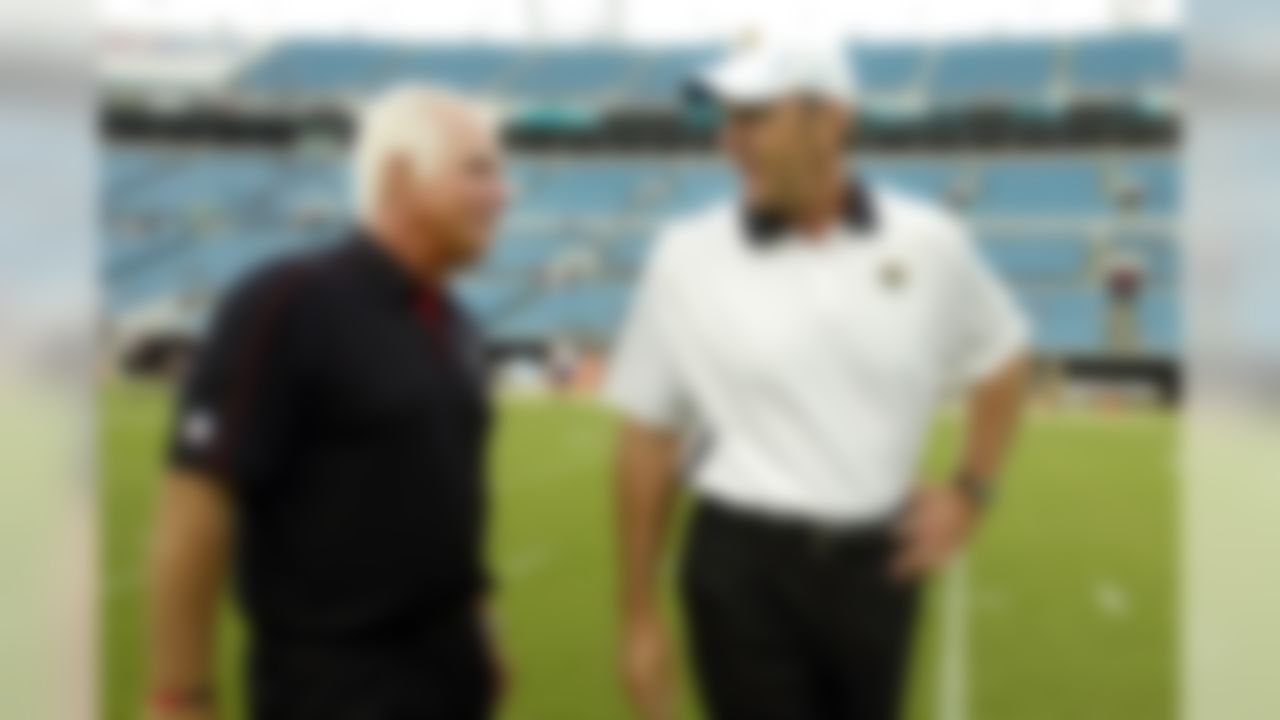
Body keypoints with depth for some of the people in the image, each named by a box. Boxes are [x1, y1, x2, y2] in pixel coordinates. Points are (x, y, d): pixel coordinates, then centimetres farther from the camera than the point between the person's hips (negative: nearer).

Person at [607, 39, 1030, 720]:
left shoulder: (928, 243, -3)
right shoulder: (687, 255, -8)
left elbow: (1001, 362, 16)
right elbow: (647, 442, -4)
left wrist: (970, 489, 5)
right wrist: (639, 617, -2)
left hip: (878, 563, 3)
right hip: (744, 564, -2)